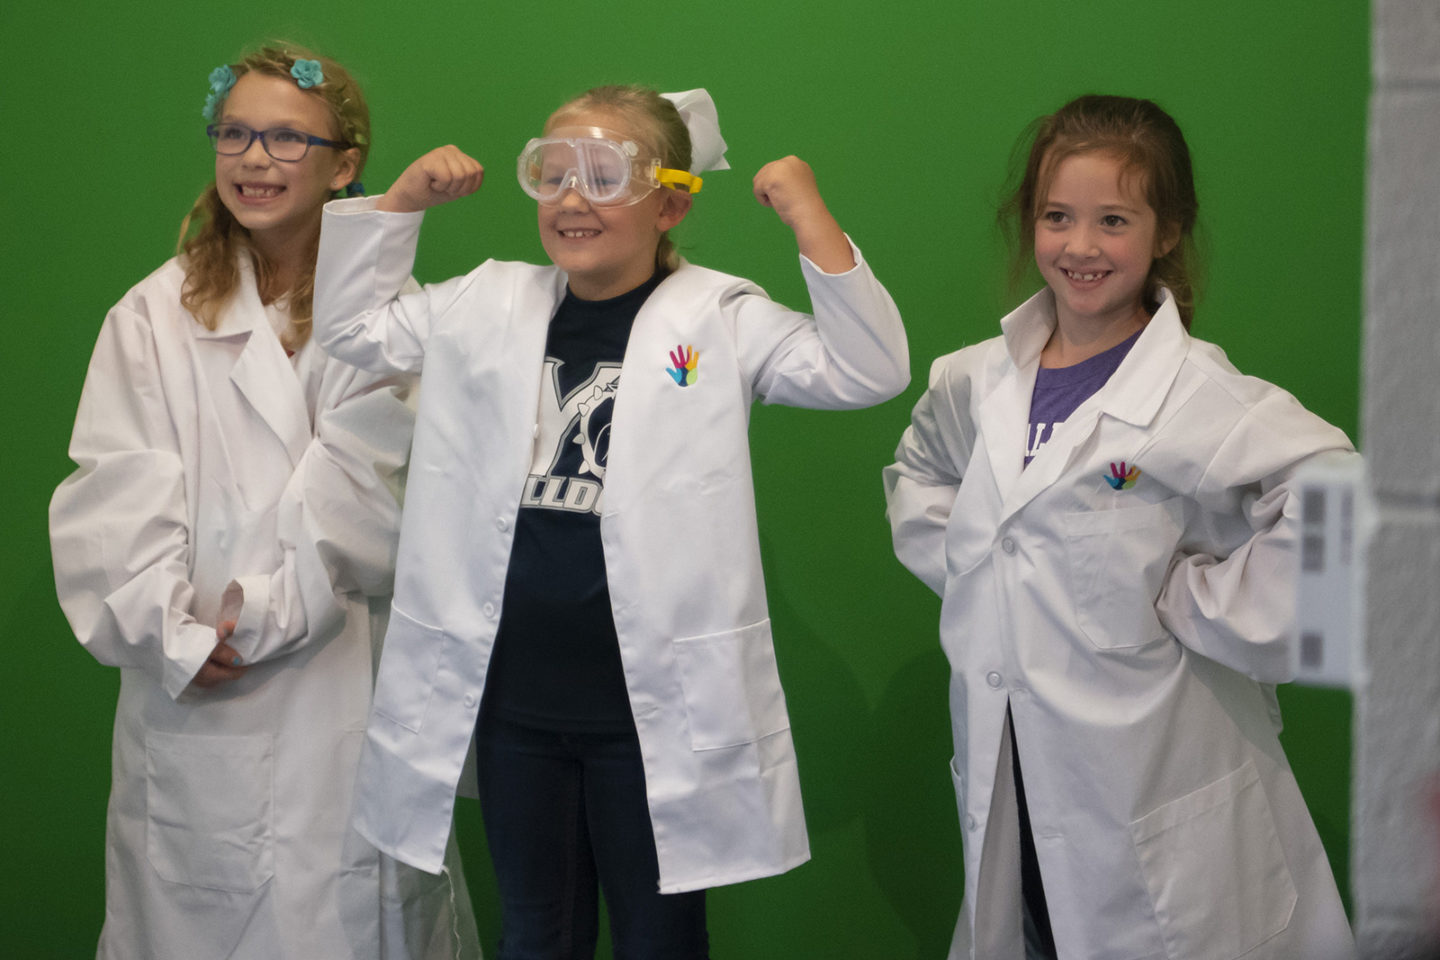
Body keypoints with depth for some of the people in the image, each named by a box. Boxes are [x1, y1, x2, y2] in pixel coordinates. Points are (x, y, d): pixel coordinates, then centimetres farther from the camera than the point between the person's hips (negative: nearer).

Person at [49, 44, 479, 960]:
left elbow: (373, 491, -6)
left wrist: (269, 610, -12)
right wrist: (176, 635, -13)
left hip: (346, 702, -2)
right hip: (193, 707, 2)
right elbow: (114, 498, -1)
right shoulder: (156, 316, 7)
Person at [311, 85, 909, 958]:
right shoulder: (489, 306, 6)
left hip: (655, 710, -4)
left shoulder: (720, 321, -5)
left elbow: (869, 370, -14)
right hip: (514, 699, 4)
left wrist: (809, 217, -22)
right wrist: (403, 200, 4)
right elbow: (351, 322, 16)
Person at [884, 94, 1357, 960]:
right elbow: (920, 479, 27)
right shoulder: (978, 383, 5)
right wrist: (961, 564, 10)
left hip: (1153, 785, -5)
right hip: (1008, 780, 5)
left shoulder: (1197, 396, -15)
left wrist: (1204, 605, -20)